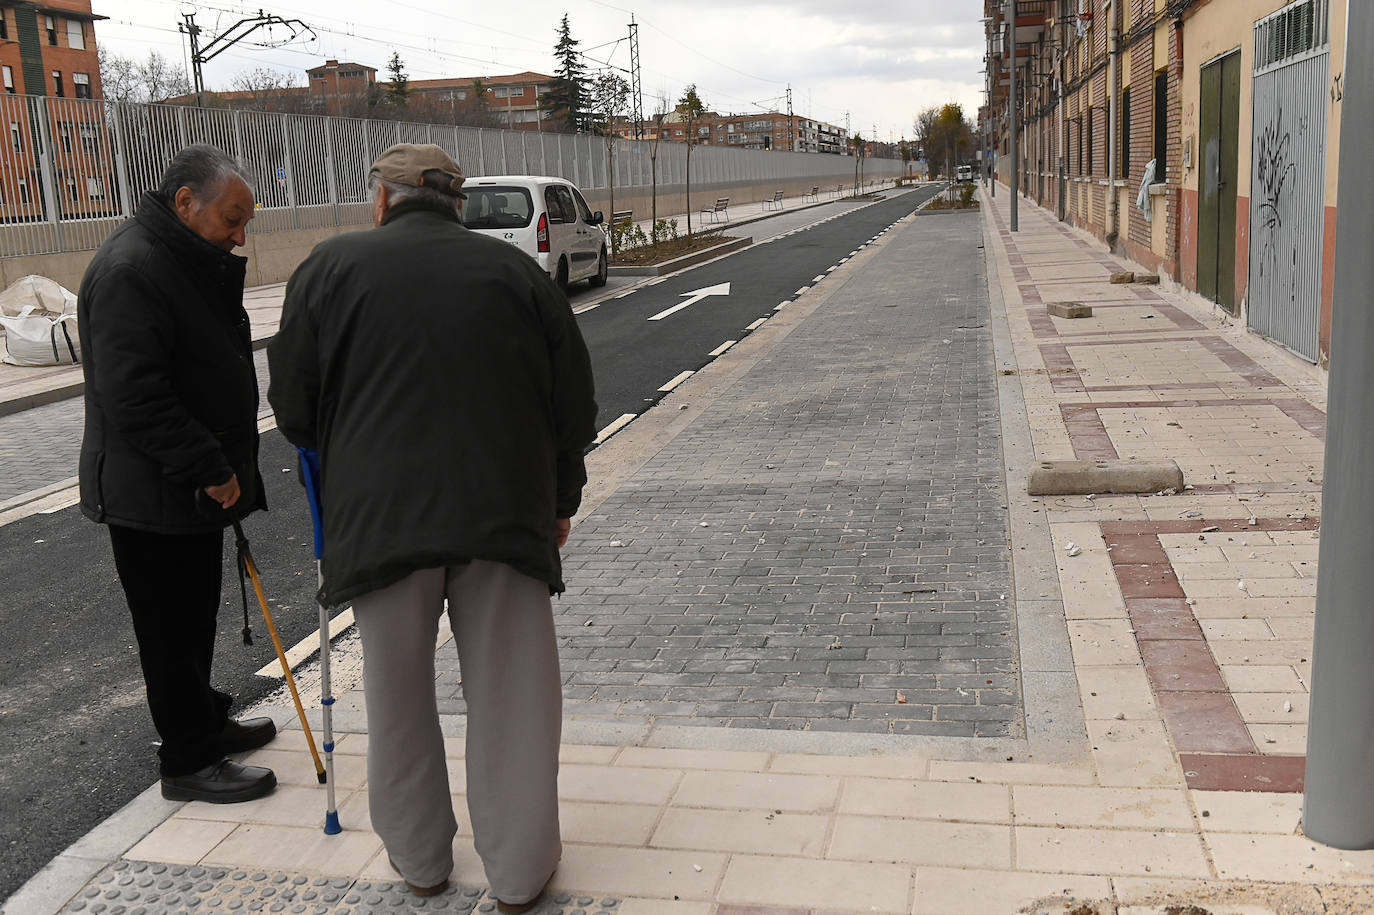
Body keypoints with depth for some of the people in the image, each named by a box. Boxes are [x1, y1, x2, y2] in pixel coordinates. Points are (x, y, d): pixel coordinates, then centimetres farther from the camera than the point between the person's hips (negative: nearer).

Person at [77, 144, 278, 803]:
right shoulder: (130, 271, -21)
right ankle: (188, 762, 12)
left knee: (195, 616, 20)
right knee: (172, 626, 1)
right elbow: (134, 396, -29)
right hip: (150, 495, -10)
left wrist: (224, 467, 19)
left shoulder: (194, 261, 13)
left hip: (196, 485, 10)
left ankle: (205, 722, 35)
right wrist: (210, 469, -24)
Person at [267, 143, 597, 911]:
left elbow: (293, 403, 6)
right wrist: (562, 501, 21)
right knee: (511, 694, 10)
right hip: (506, 510, 1)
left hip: (379, 512, 0)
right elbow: (574, 405, 9)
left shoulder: (333, 266, 3)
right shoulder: (517, 270, 7)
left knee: (399, 694, 16)